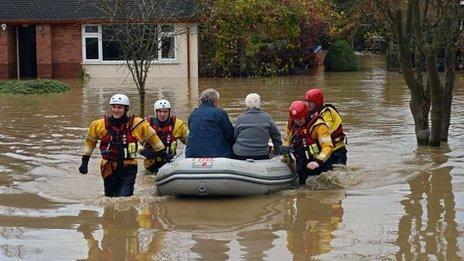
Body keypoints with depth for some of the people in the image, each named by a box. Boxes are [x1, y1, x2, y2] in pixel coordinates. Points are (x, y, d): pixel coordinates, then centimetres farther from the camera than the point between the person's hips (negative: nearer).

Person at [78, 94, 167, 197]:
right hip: (109, 169, 2)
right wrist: (84, 161, 13)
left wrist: (164, 154, 14)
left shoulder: (137, 124, -4)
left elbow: (152, 138, 11)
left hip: (128, 169, -2)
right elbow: (90, 142, 16)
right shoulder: (99, 125, -1)